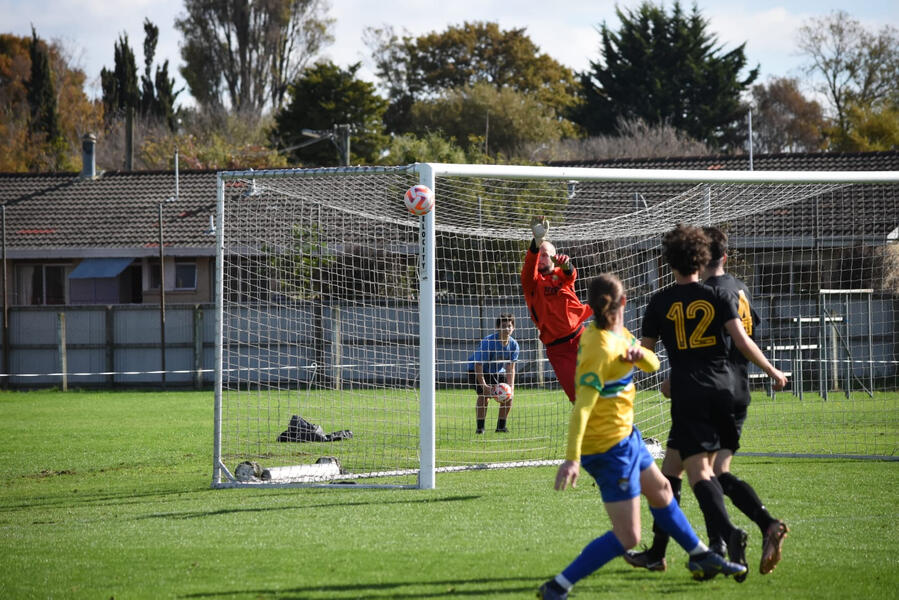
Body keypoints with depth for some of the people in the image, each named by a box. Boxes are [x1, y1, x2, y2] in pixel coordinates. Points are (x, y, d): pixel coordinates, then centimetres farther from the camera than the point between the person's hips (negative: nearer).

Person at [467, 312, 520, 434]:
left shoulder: (513, 345, -14)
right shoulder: (488, 342, -31)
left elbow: (510, 368, -10)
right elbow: (478, 365, -31)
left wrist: (511, 386, -25)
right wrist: (484, 385, -40)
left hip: (497, 372, 6)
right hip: (476, 371, -6)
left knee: (508, 395, -7)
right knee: (484, 395, -26)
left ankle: (501, 426, 5)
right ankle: (480, 427, -19)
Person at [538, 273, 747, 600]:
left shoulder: (618, 334, 2)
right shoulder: (601, 348, -25)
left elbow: (652, 364, 6)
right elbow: (582, 407, -32)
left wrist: (639, 353, -19)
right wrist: (571, 458, -40)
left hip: (625, 436, 10)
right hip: (611, 447, -10)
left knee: (661, 491, 29)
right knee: (627, 537, -10)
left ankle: (701, 557, 48)